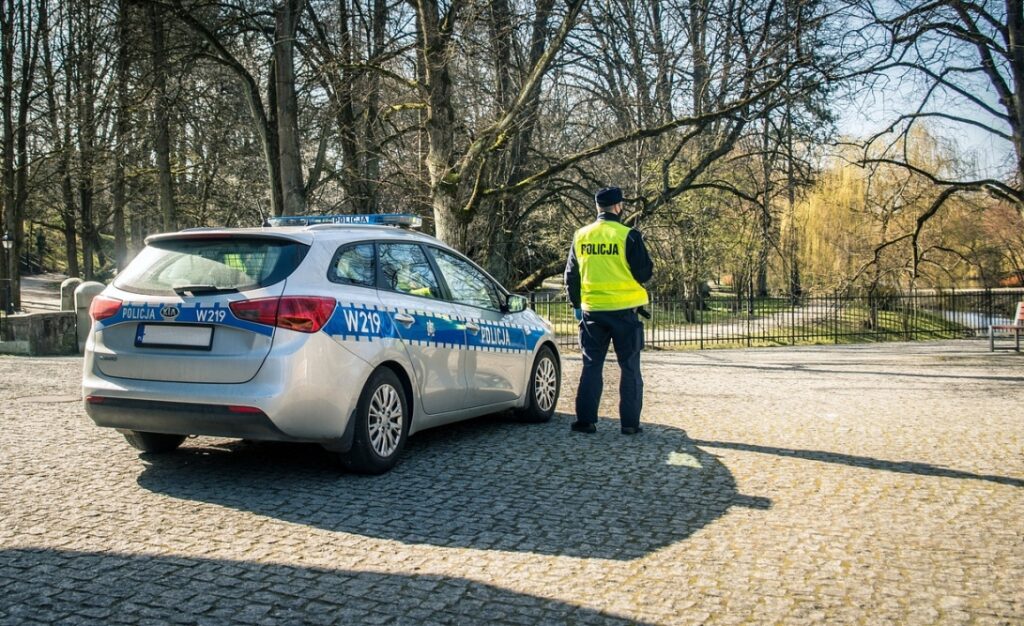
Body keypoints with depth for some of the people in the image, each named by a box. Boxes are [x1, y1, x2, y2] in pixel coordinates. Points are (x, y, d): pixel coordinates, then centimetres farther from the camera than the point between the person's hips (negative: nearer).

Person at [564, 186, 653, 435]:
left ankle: (585, 419, 9)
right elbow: (644, 273, -7)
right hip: (624, 310, -3)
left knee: (592, 366, 11)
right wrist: (649, 269, 16)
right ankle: (629, 422, 7)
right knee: (630, 368, 7)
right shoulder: (628, 236, -10)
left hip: (592, 311, 3)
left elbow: (571, 275, 10)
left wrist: (577, 305, 21)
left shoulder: (580, 236, 4)